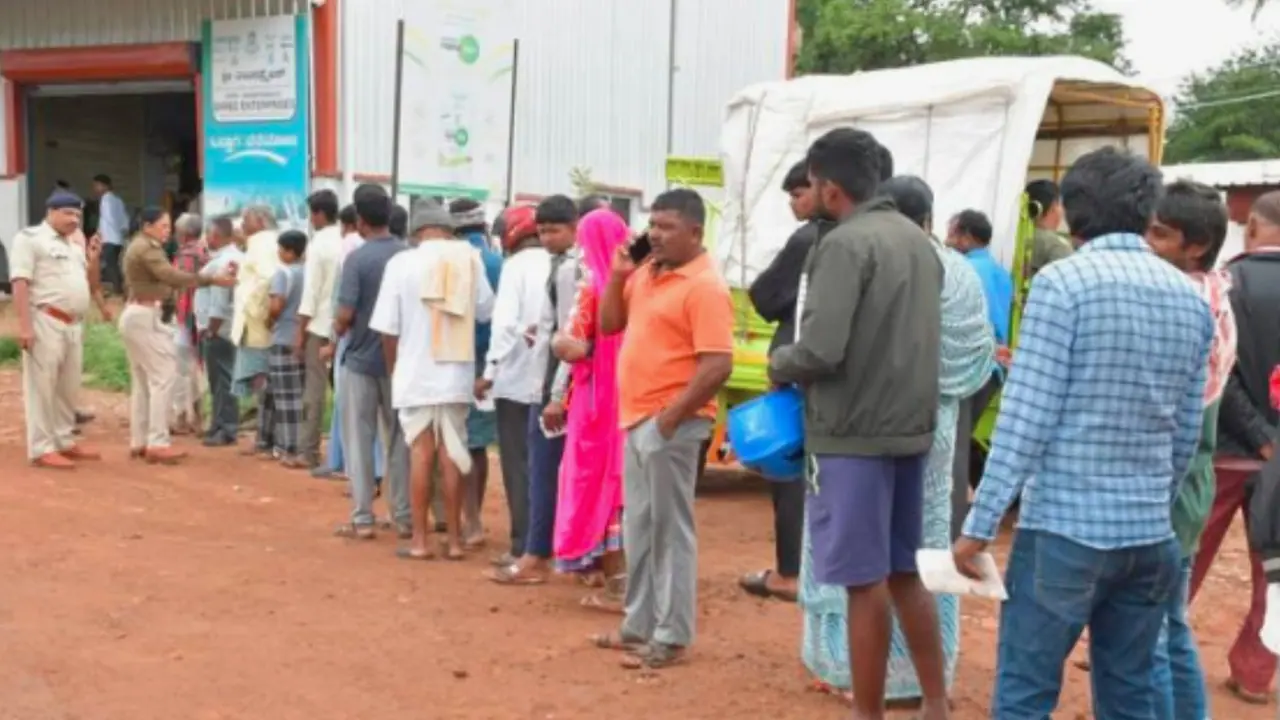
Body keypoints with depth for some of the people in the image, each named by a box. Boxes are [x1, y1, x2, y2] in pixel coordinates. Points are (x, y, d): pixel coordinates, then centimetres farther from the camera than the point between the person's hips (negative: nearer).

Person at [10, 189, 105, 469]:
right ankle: (42, 449, -2)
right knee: (42, 386, -4)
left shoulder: (74, 246, 20)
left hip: (74, 325, 8)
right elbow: (20, 282, -12)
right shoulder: (31, 238, -3)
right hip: (45, 323, -8)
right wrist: (25, 325, -20)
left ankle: (65, 441, 24)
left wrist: (93, 260, 6)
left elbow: (90, 287, 23)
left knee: (69, 388, 13)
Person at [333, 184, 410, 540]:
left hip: (361, 359, -4)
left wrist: (337, 329, 5)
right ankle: (404, 517, 15)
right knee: (399, 439, 11)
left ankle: (362, 519, 6)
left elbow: (345, 314, -16)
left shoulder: (357, 258, -13)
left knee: (359, 440, 5)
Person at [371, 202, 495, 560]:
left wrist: (393, 368, 11)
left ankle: (420, 540, 8)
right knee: (452, 454, 7)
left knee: (421, 454, 4)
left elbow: (388, 327, -5)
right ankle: (454, 538, 12)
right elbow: (486, 310, 0)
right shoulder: (469, 259, -3)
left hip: (416, 373, -1)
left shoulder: (403, 262, -6)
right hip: (456, 373, 2)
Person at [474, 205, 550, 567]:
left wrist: (490, 370, -9)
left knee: (518, 465, 2)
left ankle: (524, 546, 1)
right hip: (551, 378, 5)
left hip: (518, 377, -5)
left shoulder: (516, 265, -7)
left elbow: (505, 321, -14)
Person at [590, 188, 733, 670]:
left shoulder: (704, 287, -15)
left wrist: (672, 415, -20)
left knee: (669, 529, -1)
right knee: (638, 528, 16)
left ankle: (672, 637, 8)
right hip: (637, 419, 9)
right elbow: (609, 324, 18)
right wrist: (618, 274, 3)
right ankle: (639, 625, 27)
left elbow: (718, 366, -21)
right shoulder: (647, 272, 11)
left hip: (671, 423, -9)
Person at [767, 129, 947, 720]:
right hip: (910, 427, 8)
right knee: (906, 573, 17)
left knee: (865, 582, 2)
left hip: (855, 433, -8)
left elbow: (820, 350, -23)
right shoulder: (918, 240, 10)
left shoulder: (845, 243, -16)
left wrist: (778, 366, -4)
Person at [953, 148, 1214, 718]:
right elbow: (1187, 432, 12)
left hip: (1064, 526, -6)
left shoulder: (1064, 281, -10)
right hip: (1150, 534, 6)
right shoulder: (1192, 298, 8)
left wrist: (979, 524, -10)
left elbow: (1026, 417, -14)